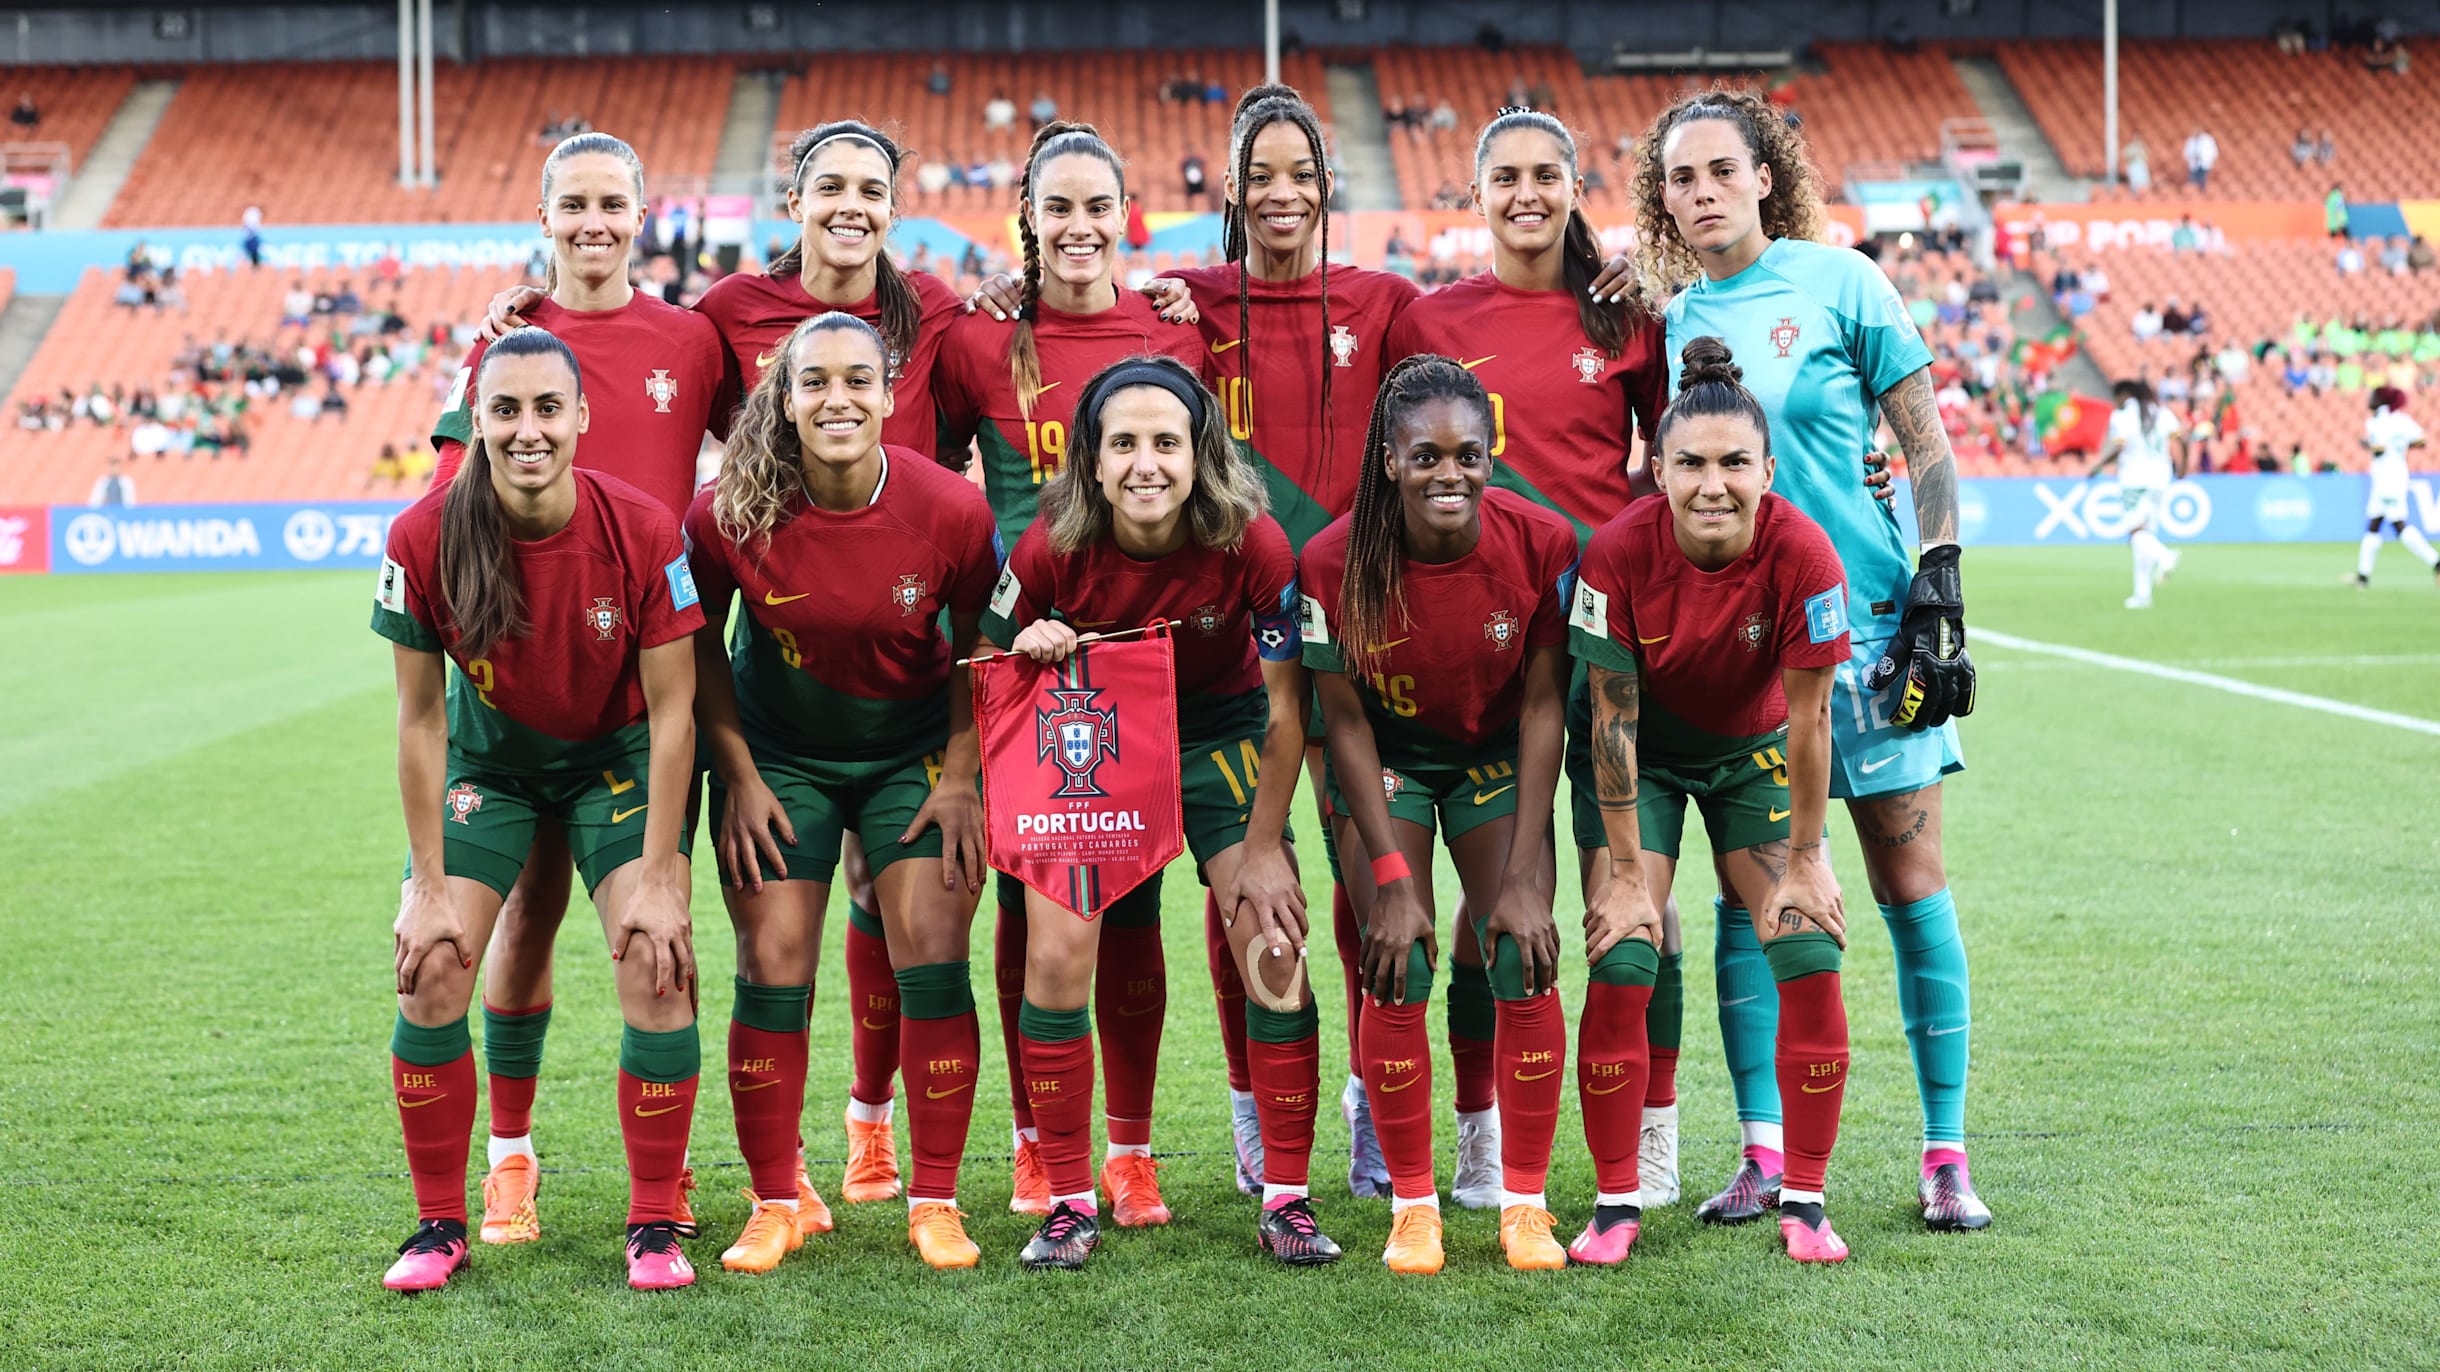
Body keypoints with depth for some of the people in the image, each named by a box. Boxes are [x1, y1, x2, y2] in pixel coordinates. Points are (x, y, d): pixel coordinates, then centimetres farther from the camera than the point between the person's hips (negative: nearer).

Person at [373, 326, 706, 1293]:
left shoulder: (643, 532, -25)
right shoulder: (426, 538, -23)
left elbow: (671, 709, -17)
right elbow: (420, 716, -12)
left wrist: (659, 879, -18)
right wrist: (429, 883, -12)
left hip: (617, 758, -1)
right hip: (487, 756, 1)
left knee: (657, 969, -15)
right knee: (431, 970, -10)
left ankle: (654, 1226, 1)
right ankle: (440, 1223, 8)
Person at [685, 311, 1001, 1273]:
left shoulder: (952, 510, -20)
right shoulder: (729, 515, -20)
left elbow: (979, 646, -3)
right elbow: (698, 644, -2)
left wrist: (960, 777, -7)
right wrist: (739, 776, -4)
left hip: (913, 751, 0)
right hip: (778, 754, 0)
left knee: (932, 957, -7)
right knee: (772, 967, -2)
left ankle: (935, 1202, 6)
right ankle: (776, 1204, 13)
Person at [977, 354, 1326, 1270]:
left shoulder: (1252, 545, -25)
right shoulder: (1052, 549, -23)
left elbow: (1285, 706, -13)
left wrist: (1263, 844, -12)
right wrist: (1031, 650, -28)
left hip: (1219, 732, 0)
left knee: (1275, 948, -10)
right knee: (1056, 953, -11)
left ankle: (1287, 1200, 4)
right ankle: (1069, 1204, 4)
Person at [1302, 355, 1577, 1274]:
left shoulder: (1541, 544, -24)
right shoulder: (1335, 561, -26)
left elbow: (1542, 706, -14)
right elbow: (1345, 719, -14)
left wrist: (1524, 876, -16)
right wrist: (1391, 876, -17)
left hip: (1497, 756, 1)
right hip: (1387, 758, -1)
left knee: (1525, 963, -10)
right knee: (1399, 973, -11)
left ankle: (1524, 1201, 4)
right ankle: (1412, 1205, 4)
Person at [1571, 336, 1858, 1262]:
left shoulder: (1802, 553, -27)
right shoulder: (1620, 551, -27)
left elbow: (1808, 716, -17)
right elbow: (1612, 714, -18)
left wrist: (1803, 860, -11)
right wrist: (1628, 869, -16)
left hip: (1754, 753, 1)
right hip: (1648, 756, -1)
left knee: (1811, 957, -10)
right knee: (1620, 959, -13)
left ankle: (1803, 1201, 5)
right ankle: (1616, 1202, 1)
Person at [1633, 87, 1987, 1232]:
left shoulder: (1838, 281, -1)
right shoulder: (1668, 325, 9)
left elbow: (1926, 446, 0)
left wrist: (1938, 592, -8)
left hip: (1863, 620, -3)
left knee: (1911, 885, 0)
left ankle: (1945, 1157, 7)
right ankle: (1763, 1152, 10)